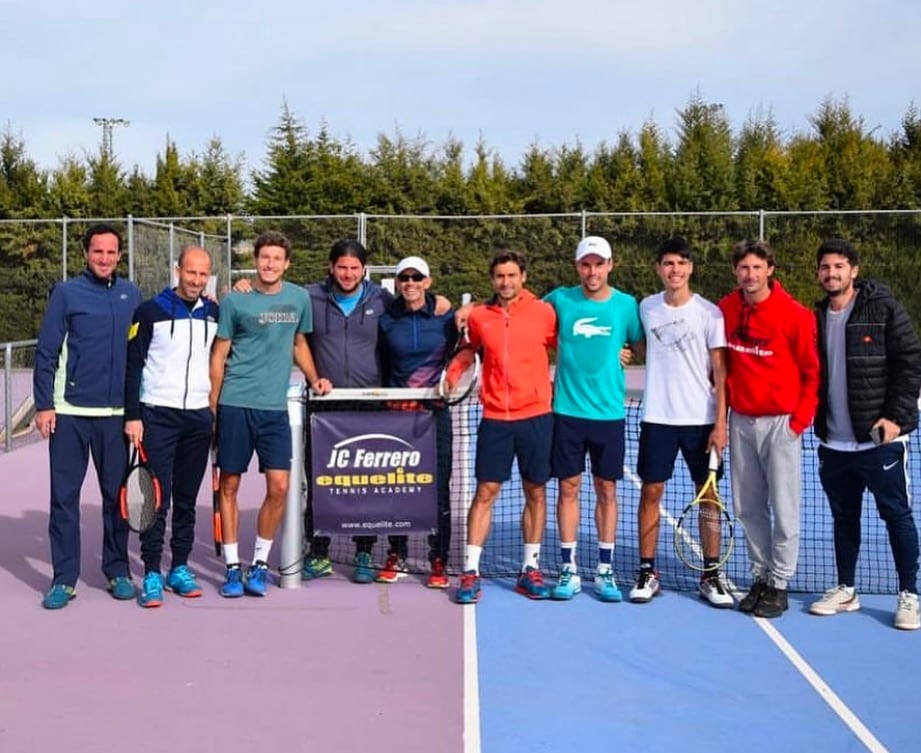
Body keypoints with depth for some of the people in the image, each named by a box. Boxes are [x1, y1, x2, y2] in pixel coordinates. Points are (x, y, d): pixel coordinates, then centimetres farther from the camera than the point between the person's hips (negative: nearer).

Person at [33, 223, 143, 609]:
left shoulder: (131, 294, 8)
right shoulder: (66, 293, 0)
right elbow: (46, 353, -2)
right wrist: (44, 405, -8)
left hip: (116, 413, 2)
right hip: (69, 412, -2)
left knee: (117, 494, 8)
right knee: (64, 496, 1)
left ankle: (117, 571, 19)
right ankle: (63, 578, 8)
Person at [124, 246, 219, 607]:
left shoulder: (215, 313, 8)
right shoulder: (151, 311, -3)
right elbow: (133, 365, -3)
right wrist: (132, 416, -8)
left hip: (199, 417, 4)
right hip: (158, 415, -4)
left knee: (187, 497, 9)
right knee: (157, 496, -4)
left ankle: (180, 568, 18)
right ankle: (152, 574, 2)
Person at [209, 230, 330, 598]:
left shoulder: (299, 299, 7)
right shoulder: (235, 301, -2)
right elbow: (219, 354, 3)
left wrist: (314, 379, 10)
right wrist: (212, 403, -1)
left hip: (275, 406, 2)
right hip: (235, 404, -2)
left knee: (279, 486, -4)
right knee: (229, 485, 4)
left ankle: (260, 563, 14)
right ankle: (233, 566, 16)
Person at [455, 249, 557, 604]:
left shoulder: (544, 312, -1)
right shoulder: (478, 316, 4)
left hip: (535, 415, 0)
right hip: (494, 418, 1)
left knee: (535, 492, 7)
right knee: (485, 492, 0)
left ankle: (530, 569, 19)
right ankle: (470, 572, 4)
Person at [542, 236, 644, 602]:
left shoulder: (626, 305, 0)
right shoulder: (560, 300, 0)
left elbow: (643, 348, 9)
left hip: (609, 413, 0)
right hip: (567, 411, 0)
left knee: (607, 489, 6)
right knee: (568, 487, 4)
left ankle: (605, 570, 16)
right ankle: (569, 569, 14)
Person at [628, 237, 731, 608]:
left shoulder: (709, 312, -4)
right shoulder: (646, 307, 4)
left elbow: (720, 372, -5)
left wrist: (720, 423, -10)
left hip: (702, 419, -2)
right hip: (657, 417, 2)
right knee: (650, 492, 3)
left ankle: (710, 576, 14)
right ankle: (647, 572, 12)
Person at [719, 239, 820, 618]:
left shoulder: (795, 314, -10)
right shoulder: (725, 310, 2)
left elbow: (812, 372, -4)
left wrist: (800, 420, -8)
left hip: (780, 422, -4)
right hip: (740, 421, 4)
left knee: (784, 509, 1)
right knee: (748, 508, 10)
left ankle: (780, 584, 11)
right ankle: (760, 576, 22)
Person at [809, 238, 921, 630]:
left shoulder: (884, 309, -6)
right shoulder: (817, 317, 8)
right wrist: (817, 418, 5)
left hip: (879, 437, -5)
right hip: (834, 442, 5)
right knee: (844, 517, 14)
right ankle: (845, 590, 25)